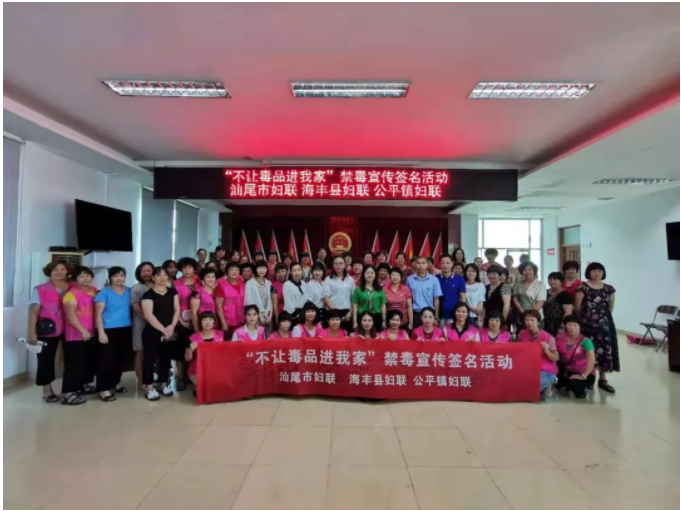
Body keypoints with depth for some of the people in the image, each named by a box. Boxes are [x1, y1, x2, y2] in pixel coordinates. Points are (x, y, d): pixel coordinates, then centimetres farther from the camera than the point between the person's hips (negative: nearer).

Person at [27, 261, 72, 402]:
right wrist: (32, 333, -15)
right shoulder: (40, 290, -4)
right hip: (47, 330, -3)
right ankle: (47, 391, 20)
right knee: (46, 359, 6)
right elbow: (33, 312, -8)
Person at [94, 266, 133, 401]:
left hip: (126, 329, 5)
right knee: (107, 359, -3)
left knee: (122, 357, 12)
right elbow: (98, 313, -7)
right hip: (109, 330, -5)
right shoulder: (104, 292, -5)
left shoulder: (129, 291, 8)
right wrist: (101, 332, -14)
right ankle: (104, 389, 6)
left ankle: (115, 382, 30)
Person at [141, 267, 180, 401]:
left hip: (170, 332, 5)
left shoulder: (172, 292, 10)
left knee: (166, 357, 12)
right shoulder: (148, 294, -6)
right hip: (152, 332, -5)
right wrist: (163, 329, -17)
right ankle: (149, 387, 10)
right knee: (150, 358, 1)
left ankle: (164, 383, 25)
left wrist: (172, 326, -8)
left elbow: (177, 310, 7)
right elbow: (148, 315, -14)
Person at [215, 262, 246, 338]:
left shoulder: (242, 284, 7)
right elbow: (219, 306, -10)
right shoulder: (221, 284, -8)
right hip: (228, 322, -4)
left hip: (240, 322, 4)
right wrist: (223, 323, -13)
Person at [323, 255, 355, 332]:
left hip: (347, 312, 3)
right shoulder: (328, 279, 1)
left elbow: (353, 298, 11)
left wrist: (350, 312, 1)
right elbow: (326, 298, -5)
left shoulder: (350, 279, 10)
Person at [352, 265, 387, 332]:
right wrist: (355, 321, -3)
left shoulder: (380, 289, 7)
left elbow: (383, 306, 9)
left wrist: (384, 321, 4)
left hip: (377, 318, 2)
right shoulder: (358, 289, 2)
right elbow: (355, 306, 2)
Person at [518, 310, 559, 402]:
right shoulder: (522, 334, 0)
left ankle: (547, 388, 8)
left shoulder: (548, 337, -13)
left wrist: (546, 350, -25)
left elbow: (555, 359, -8)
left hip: (546, 371, -5)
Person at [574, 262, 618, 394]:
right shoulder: (583, 287, -6)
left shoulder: (609, 289, 7)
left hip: (604, 324, 4)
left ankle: (603, 379, 16)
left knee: (604, 350, 5)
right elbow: (577, 307, -3)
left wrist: (604, 316, 15)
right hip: (587, 324, -4)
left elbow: (610, 307, 16)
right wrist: (583, 319, 6)